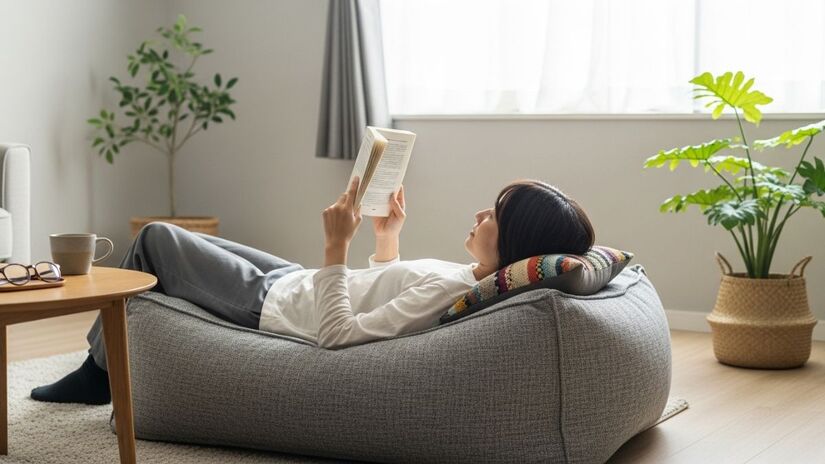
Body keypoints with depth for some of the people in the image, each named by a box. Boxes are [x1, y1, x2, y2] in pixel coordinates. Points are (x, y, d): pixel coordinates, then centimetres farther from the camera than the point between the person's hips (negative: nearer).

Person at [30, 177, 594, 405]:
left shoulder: (450, 289, -35)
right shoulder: (470, 279, -6)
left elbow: (338, 334, -34)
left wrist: (337, 245, -33)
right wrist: (388, 236, 8)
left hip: (267, 305, -9)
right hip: (293, 282, 9)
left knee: (156, 237, 7)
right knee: (187, 239, 26)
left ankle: (100, 370, 24)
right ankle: (101, 366, 36)